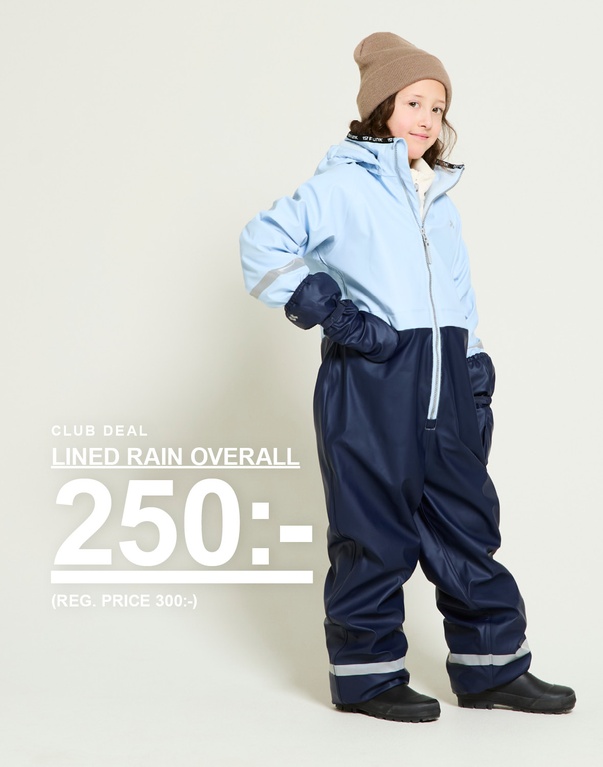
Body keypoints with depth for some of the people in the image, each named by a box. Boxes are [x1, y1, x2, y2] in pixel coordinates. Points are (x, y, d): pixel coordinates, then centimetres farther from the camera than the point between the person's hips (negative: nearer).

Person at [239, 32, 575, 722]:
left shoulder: (439, 198, 19)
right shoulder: (344, 185, -4)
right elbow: (264, 242, -11)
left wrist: (474, 378, 16)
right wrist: (323, 307, -15)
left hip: (442, 387, 7)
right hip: (369, 386, -7)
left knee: (467, 522, 9)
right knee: (375, 534, 0)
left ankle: (492, 667, 20)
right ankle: (366, 675, 14)